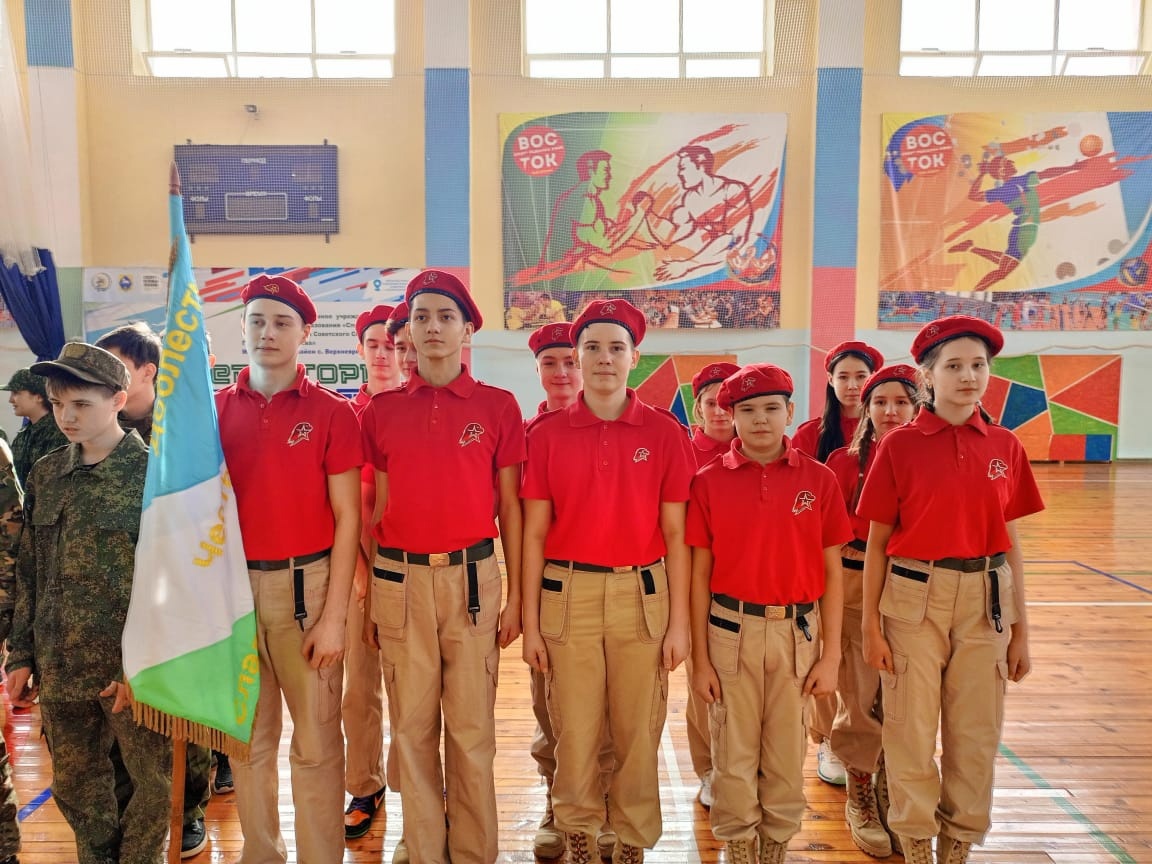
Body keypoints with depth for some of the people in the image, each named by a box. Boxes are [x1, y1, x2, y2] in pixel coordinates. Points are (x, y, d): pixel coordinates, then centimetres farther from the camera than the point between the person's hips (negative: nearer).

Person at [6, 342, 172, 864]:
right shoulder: (45, 474, 7)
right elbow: (29, 573, 13)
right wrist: (22, 655, 10)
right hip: (58, 666, 5)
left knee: (155, 781, 6)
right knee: (74, 785, 17)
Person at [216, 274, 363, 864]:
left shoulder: (331, 412, -3)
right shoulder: (214, 409, 7)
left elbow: (346, 518, -5)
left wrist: (333, 616, -9)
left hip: (306, 583, -3)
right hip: (232, 586, 3)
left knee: (316, 740, 4)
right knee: (248, 737, 14)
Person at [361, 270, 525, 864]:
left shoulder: (497, 406, 1)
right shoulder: (382, 410, 6)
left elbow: (509, 507, 3)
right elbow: (378, 507, 10)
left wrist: (515, 595, 1)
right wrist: (369, 595, 8)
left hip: (472, 576, -1)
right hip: (400, 579, 2)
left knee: (472, 729, 6)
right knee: (412, 727, 10)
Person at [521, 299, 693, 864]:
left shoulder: (665, 432, 0)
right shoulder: (547, 433, 0)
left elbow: (675, 534, 2)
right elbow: (534, 533, 2)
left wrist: (679, 621, -1)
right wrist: (530, 623, 1)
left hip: (642, 594, 0)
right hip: (568, 593, 0)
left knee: (639, 732, 10)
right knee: (573, 731, 10)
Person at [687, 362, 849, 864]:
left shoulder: (818, 479, -1)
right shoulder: (709, 481, -3)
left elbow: (832, 573, 2)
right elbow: (700, 574, -1)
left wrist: (830, 656, 0)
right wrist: (699, 657, -1)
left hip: (798, 631, 1)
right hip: (731, 630, 0)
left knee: (786, 753, 14)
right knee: (734, 753, 11)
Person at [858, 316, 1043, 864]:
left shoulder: (1004, 446, 4)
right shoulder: (899, 445, -5)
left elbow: (1010, 540, 8)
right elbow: (877, 542, -3)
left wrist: (1021, 628, 8)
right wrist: (870, 625, -5)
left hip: (985, 599, 3)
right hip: (914, 597, -3)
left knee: (976, 734, 12)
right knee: (911, 731, 7)